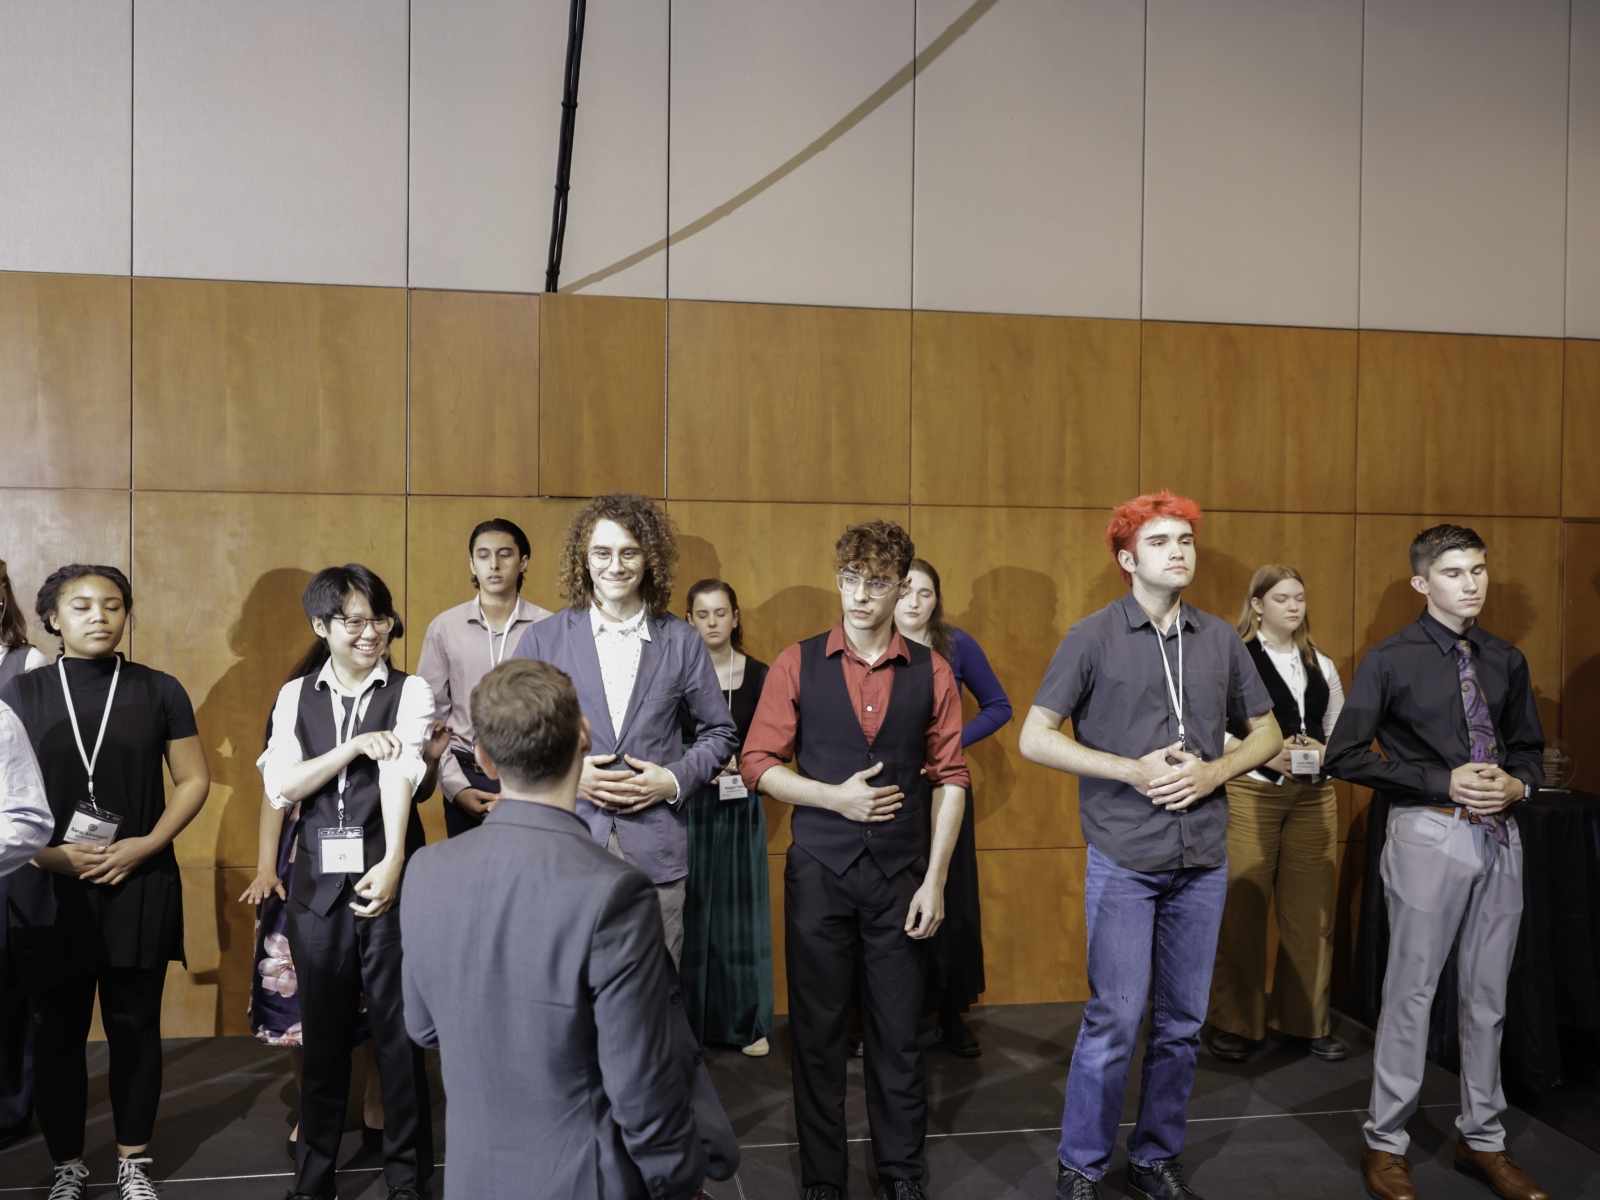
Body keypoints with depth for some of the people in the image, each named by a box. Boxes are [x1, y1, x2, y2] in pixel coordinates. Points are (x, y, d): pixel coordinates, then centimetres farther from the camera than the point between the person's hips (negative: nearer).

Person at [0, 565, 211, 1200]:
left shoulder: (159, 691, 1)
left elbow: (194, 780, 2)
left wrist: (145, 845, -10)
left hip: (139, 886, 0)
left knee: (135, 1026, 9)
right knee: (57, 1032, 9)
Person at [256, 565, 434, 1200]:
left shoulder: (410, 691, -1)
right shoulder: (296, 696, 9)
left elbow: (400, 775, -15)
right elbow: (281, 787, -3)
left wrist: (393, 863, -26)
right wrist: (357, 744, -13)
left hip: (386, 873, -3)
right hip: (318, 880, 3)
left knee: (398, 1027, 4)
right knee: (321, 1031, 13)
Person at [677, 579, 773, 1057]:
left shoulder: (757, 675, 1)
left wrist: (738, 761, -14)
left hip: (740, 806, 1)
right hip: (688, 805, -1)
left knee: (741, 910, 6)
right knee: (690, 912, 3)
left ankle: (748, 1022, 18)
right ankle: (690, 1019, 15)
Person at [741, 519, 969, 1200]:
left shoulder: (931, 673, 2)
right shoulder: (798, 665, 0)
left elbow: (950, 779, 2)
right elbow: (758, 765, 0)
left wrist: (935, 880, -3)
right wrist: (835, 797, -13)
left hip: (901, 875, 1)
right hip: (819, 870, 0)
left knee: (897, 1030, 9)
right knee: (817, 1028, 8)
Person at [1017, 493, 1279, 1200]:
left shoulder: (1220, 639, 8)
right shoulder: (1093, 638, -4)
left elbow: (1266, 732, 15)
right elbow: (1034, 739, -6)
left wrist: (1212, 773, -5)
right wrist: (1134, 770, -14)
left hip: (1203, 860, 4)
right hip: (1124, 858, -4)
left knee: (1182, 1022, 12)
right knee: (1115, 1017, -3)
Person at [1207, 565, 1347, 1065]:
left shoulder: (1322, 666, 16)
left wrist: (1325, 752, -4)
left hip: (1313, 797, 5)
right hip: (1250, 794, -4)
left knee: (1311, 911, 5)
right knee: (1241, 911, -2)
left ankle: (1307, 1019, 19)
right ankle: (1234, 1023, 11)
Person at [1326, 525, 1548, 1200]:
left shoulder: (1506, 661, 9)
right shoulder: (1390, 661, -6)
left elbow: (1529, 749, 19)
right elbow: (1346, 757, -11)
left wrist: (1517, 784, -5)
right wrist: (1446, 783, -15)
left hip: (1500, 835, 5)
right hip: (1428, 834, -5)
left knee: (1487, 994, 13)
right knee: (1412, 991, 2)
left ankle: (1483, 1141, 28)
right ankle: (1385, 1144, 15)